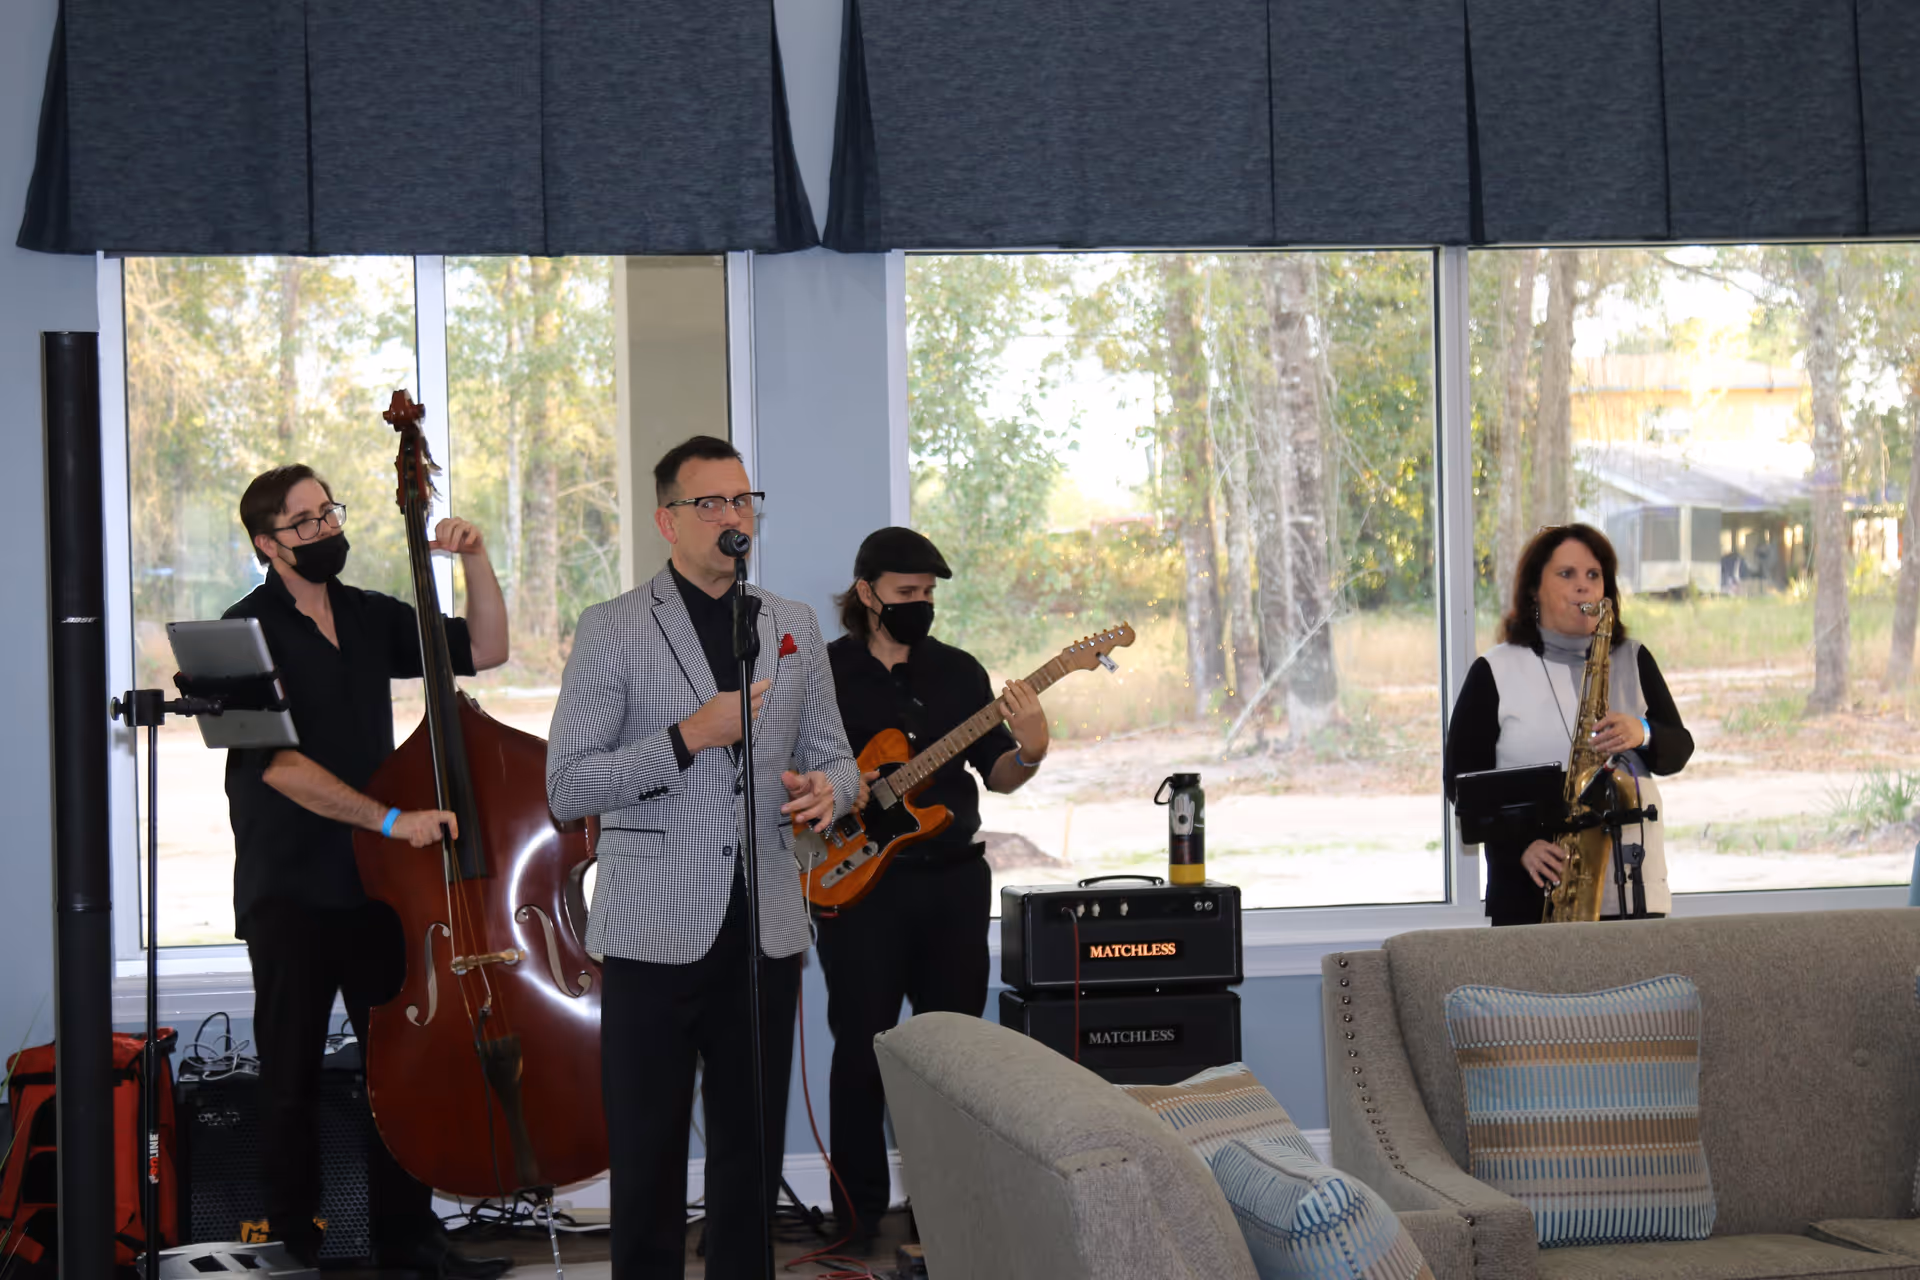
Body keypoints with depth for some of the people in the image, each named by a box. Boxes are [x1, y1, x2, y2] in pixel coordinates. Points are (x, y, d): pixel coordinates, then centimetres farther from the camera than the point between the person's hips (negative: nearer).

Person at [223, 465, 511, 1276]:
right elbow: (278, 761, -19)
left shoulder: (371, 617, 10)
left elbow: (483, 650, 14)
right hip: (288, 889, -5)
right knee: (293, 1074, 4)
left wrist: (476, 562, -2)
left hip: (378, 880, 5)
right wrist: (389, 819, -25)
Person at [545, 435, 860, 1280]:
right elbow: (565, 788, -8)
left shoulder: (795, 627, 12)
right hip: (655, 930, -4)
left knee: (752, 1155, 10)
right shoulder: (612, 630, -2)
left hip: (764, 929, 4)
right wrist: (688, 736, -18)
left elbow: (833, 758, 18)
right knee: (647, 1161, 1)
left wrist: (827, 790, -7)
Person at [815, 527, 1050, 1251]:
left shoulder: (959, 671, 10)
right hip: (860, 884, -3)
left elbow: (996, 776, 8)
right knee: (861, 1049, -2)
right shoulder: (823, 671, 0)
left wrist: (1029, 751, -12)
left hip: (954, 880, 3)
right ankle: (859, 1213, 8)